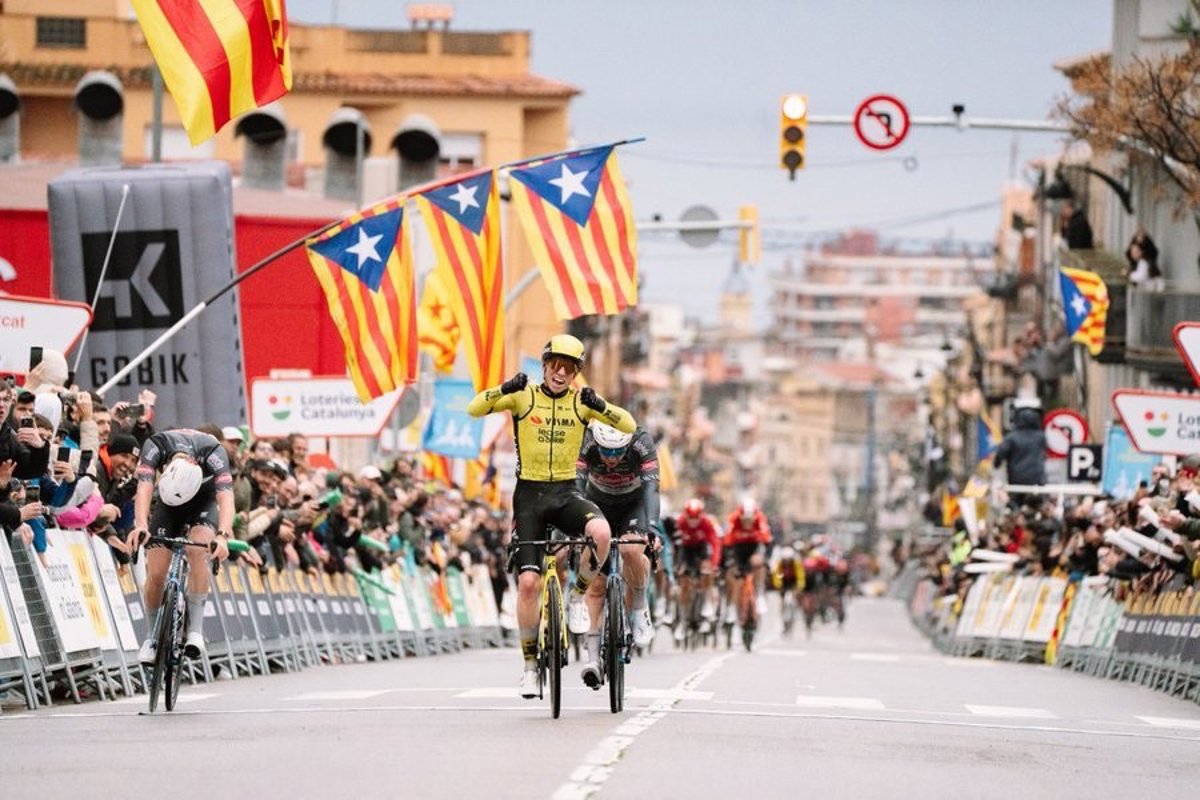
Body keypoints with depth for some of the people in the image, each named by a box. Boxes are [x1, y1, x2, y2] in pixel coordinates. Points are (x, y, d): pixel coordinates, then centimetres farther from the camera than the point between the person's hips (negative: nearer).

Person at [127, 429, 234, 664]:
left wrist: (223, 536, -62)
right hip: (165, 498, 1)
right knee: (155, 573, -10)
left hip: (204, 498, -1)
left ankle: (195, 629, -24)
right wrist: (141, 526, -60)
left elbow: (226, 496, -46)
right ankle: (153, 635, 11)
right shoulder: (155, 446, -34)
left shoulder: (213, 452, -37)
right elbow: (144, 488, -43)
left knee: (198, 549, -30)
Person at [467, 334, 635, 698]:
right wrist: (505, 389, -30)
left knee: (601, 531, -33)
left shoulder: (581, 402, 2)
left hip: (566, 493, 1)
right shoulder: (524, 397, -2)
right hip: (529, 494, -1)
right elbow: (474, 409, -13)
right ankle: (530, 664, 5)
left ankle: (578, 596, -7)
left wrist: (599, 405, -23)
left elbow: (629, 426, -6)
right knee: (528, 581, -9)